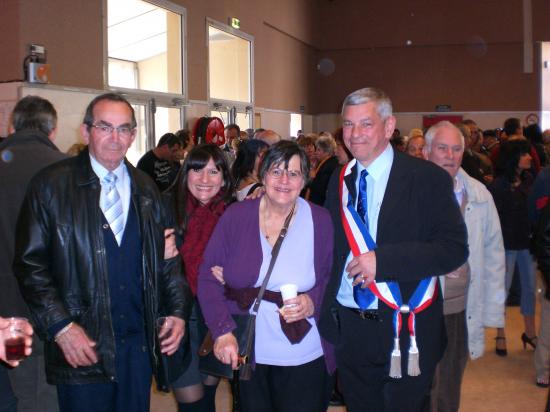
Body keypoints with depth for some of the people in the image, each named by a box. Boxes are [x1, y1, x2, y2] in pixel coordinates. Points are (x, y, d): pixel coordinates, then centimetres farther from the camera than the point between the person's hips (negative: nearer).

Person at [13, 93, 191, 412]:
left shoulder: (145, 189, 11)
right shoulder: (51, 185, -3)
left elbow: (167, 257, 14)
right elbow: (30, 264, -6)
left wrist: (178, 311, 2)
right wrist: (60, 326, -14)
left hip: (140, 342, 4)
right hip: (82, 348, -4)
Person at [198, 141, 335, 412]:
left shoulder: (320, 221, -4)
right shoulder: (235, 216, -4)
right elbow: (208, 277, -4)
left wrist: (313, 302, -18)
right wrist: (222, 331, -16)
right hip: (245, 355, 1)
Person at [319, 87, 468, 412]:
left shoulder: (428, 178, -8)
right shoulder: (339, 181, 8)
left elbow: (454, 248, -14)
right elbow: (332, 249, 12)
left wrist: (382, 260, -23)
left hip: (406, 333, -4)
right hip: (348, 329, 5)